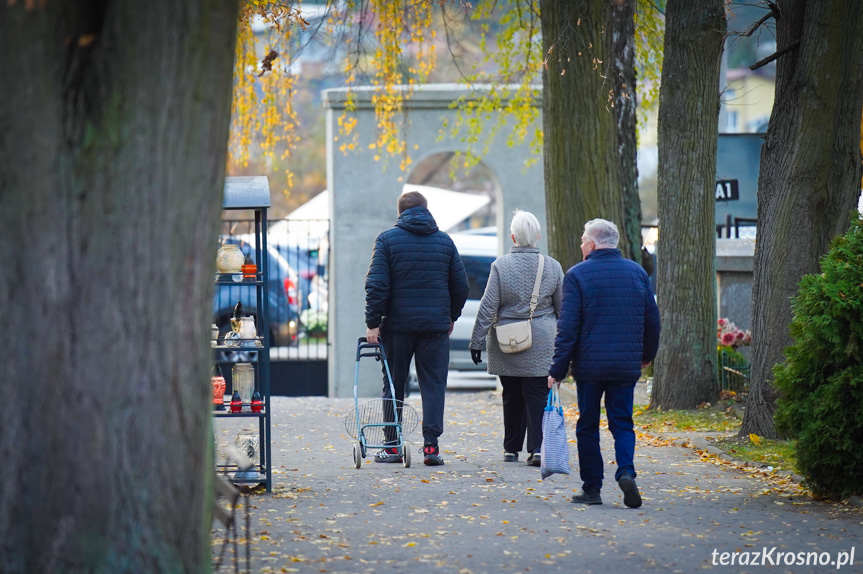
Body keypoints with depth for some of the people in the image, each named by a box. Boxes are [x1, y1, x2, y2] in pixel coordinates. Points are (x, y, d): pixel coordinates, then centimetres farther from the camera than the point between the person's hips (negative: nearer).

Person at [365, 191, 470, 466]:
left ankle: (392, 446, 9)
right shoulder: (444, 241, 7)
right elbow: (461, 286, 10)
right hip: (436, 325, 1)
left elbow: (377, 285, -8)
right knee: (434, 384, 3)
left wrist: (373, 322, -6)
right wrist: (451, 316, 23)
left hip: (397, 324, -1)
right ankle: (431, 445, -6)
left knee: (393, 385, 8)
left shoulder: (387, 239, -1)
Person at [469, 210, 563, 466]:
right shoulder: (552, 267, -1)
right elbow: (563, 308, 7)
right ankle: (537, 448, -10)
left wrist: (477, 340, 2)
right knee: (538, 395, 1)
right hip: (541, 344, 0)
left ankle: (511, 449, 17)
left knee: (512, 396, 11)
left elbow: (488, 307, -5)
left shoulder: (501, 265, -6)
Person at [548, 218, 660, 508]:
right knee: (622, 423, 8)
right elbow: (652, 320, 12)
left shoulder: (578, 275, -6)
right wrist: (647, 354, 28)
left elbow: (568, 327, -9)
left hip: (589, 365, -3)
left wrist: (557, 369, -6)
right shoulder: (636, 272, 6)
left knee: (588, 427, 8)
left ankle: (592, 489, 9)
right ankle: (626, 472, -16)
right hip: (627, 365, 3)